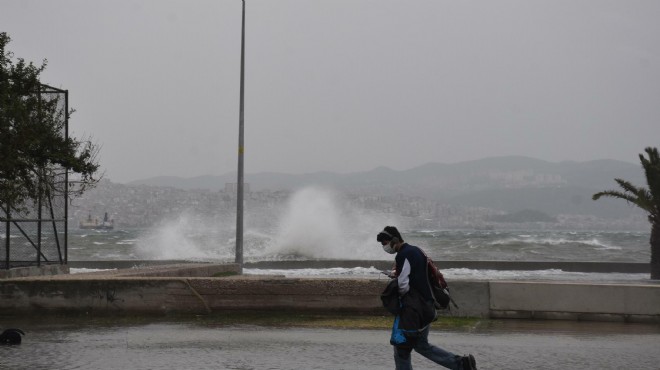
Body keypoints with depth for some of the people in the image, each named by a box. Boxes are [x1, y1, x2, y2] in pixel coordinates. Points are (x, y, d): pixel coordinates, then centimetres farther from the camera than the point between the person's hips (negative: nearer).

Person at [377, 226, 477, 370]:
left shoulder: (403, 256, -18)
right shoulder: (416, 250, 12)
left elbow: (403, 287, -21)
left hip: (411, 310, -10)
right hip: (427, 308, 10)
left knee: (401, 349, 1)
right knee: (421, 345, 20)